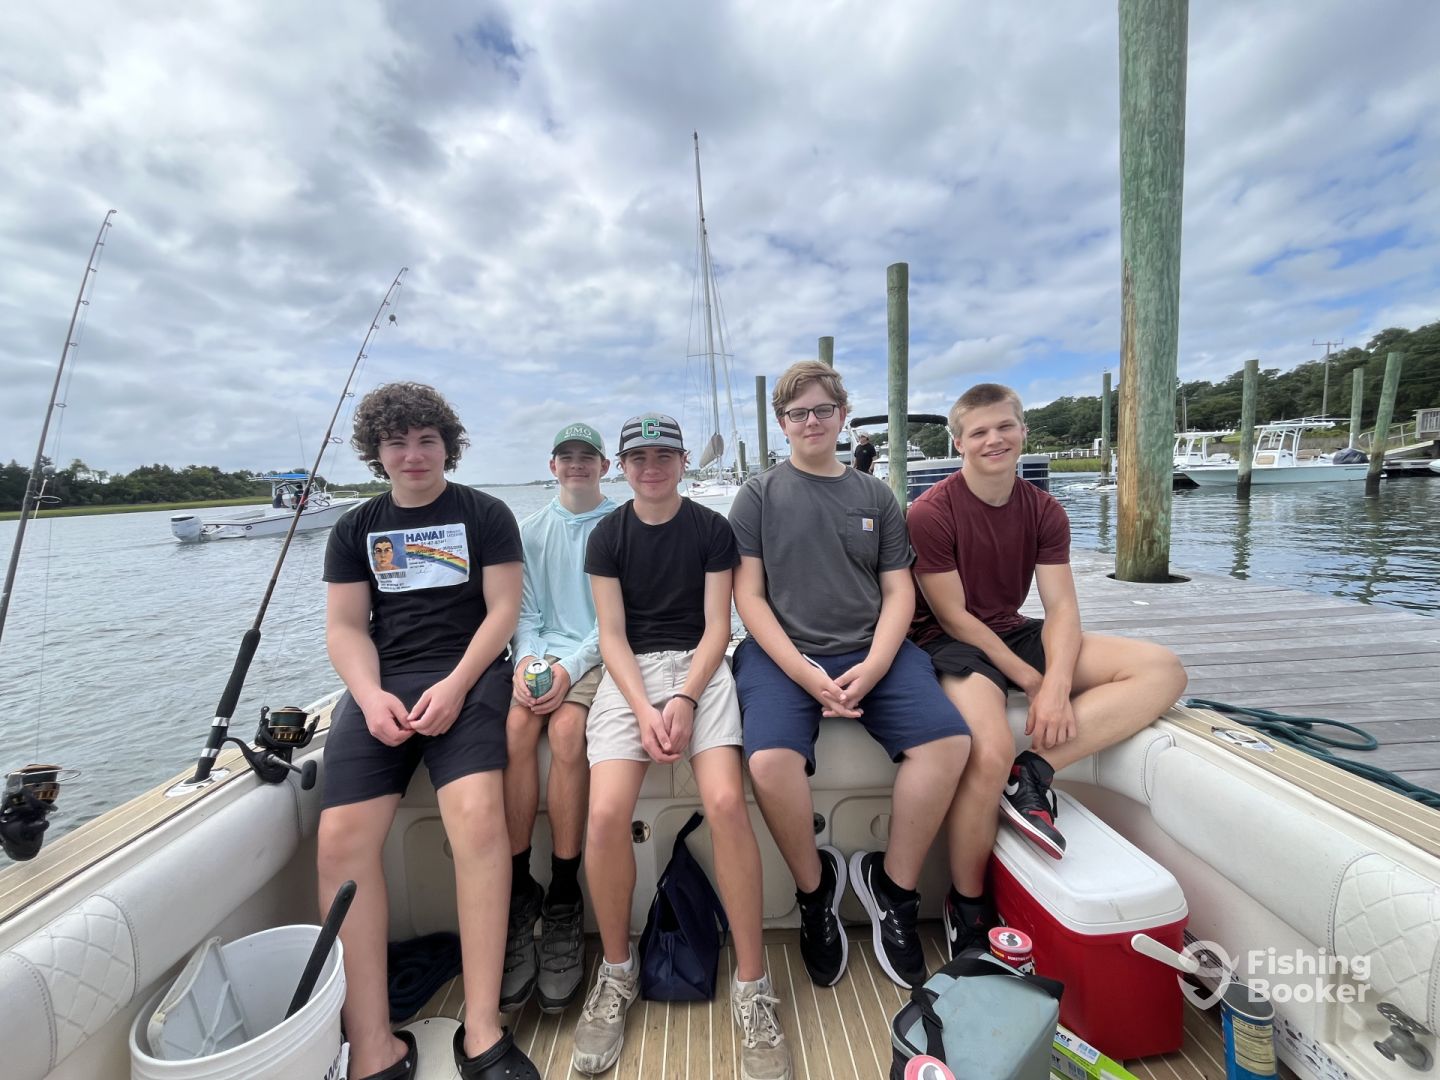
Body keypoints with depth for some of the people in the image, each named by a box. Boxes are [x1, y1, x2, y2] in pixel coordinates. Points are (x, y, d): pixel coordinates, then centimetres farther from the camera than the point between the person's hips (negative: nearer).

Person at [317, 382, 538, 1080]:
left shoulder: (486, 515, 8)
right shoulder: (355, 529, 17)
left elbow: (503, 610, 1)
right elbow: (344, 627, 11)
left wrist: (456, 684, -14)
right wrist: (372, 696, -8)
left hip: (467, 674, -3)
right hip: (381, 683, 4)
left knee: (478, 814, -27)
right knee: (341, 837, -18)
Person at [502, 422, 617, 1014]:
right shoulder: (532, 529, 18)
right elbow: (524, 608, 10)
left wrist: (570, 667, -16)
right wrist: (527, 659, -9)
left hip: (597, 653, -3)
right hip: (541, 650, 3)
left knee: (567, 729, -29)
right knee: (516, 726, -26)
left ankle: (563, 901, -14)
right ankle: (518, 894, -15)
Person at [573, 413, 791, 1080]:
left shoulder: (712, 529, 6)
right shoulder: (607, 536, 8)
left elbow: (716, 625, 1)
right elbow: (612, 635, 1)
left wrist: (685, 699, -14)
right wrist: (644, 710, -14)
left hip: (700, 667, 0)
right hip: (631, 671, 1)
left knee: (727, 801, -25)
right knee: (606, 813, -20)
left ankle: (752, 984, -4)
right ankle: (618, 971, 8)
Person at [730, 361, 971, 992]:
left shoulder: (876, 497, 16)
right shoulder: (760, 495, 7)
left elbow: (898, 590, 9)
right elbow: (748, 595, -1)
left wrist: (873, 666, -9)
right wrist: (805, 673, -13)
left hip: (871, 653, 3)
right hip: (784, 654, -2)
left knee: (948, 741, -20)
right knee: (770, 761, -27)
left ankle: (892, 885, 5)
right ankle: (815, 888, 5)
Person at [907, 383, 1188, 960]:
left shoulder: (1044, 512, 4)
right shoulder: (931, 512, -14)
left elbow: (1061, 606, -4)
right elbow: (952, 615, -13)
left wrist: (1057, 683, -21)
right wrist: (1029, 679, -13)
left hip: (1016, 633, 7)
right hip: (949, 643, -6)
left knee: (1163, 670, -7)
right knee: (991, 751, -33)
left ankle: (1033, 773, -17)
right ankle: (966, 909, -5)